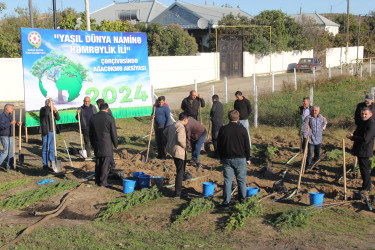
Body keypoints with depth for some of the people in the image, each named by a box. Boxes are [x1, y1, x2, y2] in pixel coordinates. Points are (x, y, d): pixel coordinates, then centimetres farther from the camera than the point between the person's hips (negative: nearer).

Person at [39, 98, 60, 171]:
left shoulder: (52, 110, 16)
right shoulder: (43, 109, -4)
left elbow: (58, 118, 9)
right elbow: (46, 113, -28)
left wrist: (56, 111, -6)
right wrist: (49, 105, -26)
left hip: (52, 131, 7)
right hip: (46, 132, -7)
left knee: (52, 148, 13)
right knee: (45, 149, -5)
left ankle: (52, 163, 21)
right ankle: (45, 165, -2)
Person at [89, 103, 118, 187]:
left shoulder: (93, 118, 4)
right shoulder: (110, 119, -12)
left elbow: (91, 133, 11)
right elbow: (113, 133, -8)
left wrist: (93, 144, 22)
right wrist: (116, 144, 6)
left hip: (97, 146, 5)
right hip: (106, 146, -5)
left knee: (98, 163, 15)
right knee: (105, 164, 1)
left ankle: (97, 180, 21)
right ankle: (103, 182, 3)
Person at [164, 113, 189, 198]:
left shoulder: (172, 125, 10)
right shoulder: (181, 127, -20)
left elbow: (165, 132, 25)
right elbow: (180, 139, -32)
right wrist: (184, 146, -15)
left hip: (172, 149, 10)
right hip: (179, 152, -10)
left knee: (180, 171, 22)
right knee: (180, 172, -2)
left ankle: (178, 190, 30)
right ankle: (177, 193, 3)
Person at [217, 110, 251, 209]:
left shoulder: (222, 129, -2)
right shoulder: (242, 130, -6)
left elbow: (219, 146, 4)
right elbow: (247, 146, 0)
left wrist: (221, 158, 16)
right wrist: (247, 158, 12)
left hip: (227, 159, 1)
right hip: (240, 159, -1)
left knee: (227, 180, 4)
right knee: (241, 180, 12)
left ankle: (226, 202, 4)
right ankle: (242, 198, 24)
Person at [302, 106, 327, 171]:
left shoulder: (321, 118, 4)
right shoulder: (308, 118, -11)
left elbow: (325, 122, 28)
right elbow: (305, 127, -15)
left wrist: (323, 128, 21)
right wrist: (305, 136, -21)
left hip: (319, 139, 4)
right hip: (311, 139, -4)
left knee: (317, 153, 11)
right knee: (310, 153, -8)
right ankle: (308, 166, 2)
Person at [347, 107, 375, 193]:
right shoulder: (362, 122, 11)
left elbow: (365, 139, -25)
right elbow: (358, 133, 20)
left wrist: (352, 137, -17)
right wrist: (353, 135, -4)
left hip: (365, 151, -9)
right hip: (360, 150, 9)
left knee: (364, 169, -3)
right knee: (363, 168, 19)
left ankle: (367, 188, 8)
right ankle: (365, 185, 31)